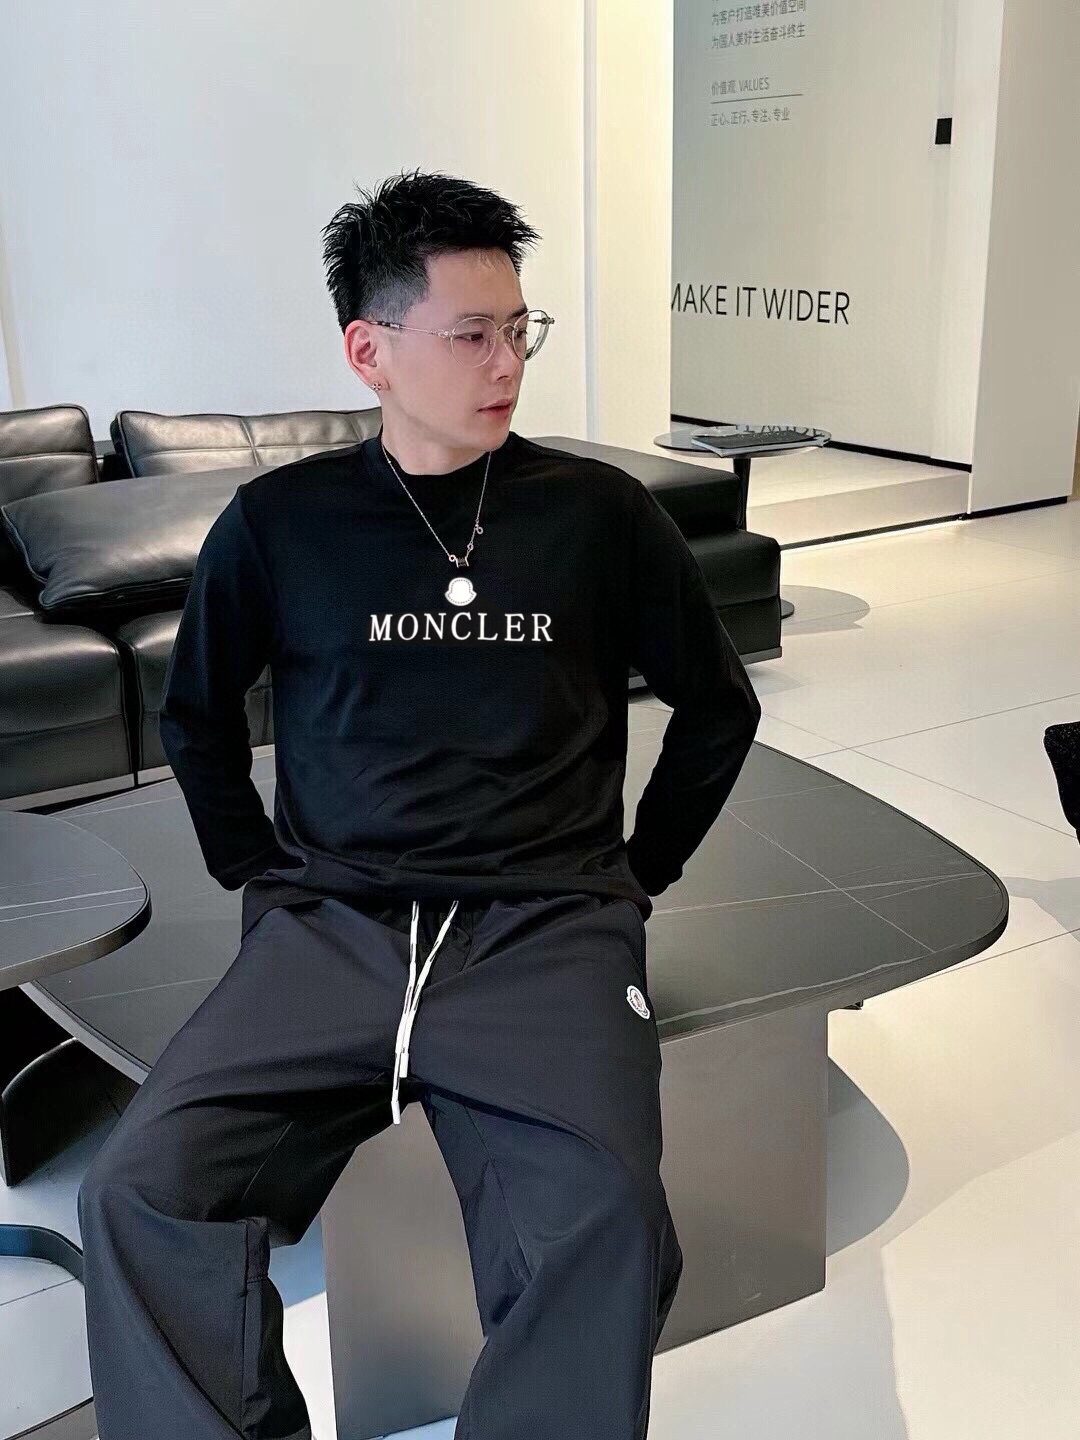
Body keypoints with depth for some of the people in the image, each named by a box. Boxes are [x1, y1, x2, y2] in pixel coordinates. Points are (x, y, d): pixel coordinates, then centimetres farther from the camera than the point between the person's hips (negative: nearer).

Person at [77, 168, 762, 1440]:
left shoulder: (600, 514, 6)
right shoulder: (279, 523, 6)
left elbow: (718, 706, 17)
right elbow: (194, 718, 21)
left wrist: (639, 872, 11)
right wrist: (256, 871, 11)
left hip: (545, 931, -1)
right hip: (327, 929, 1)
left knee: (604, 1225, -29)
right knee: (139, 1194, -22)